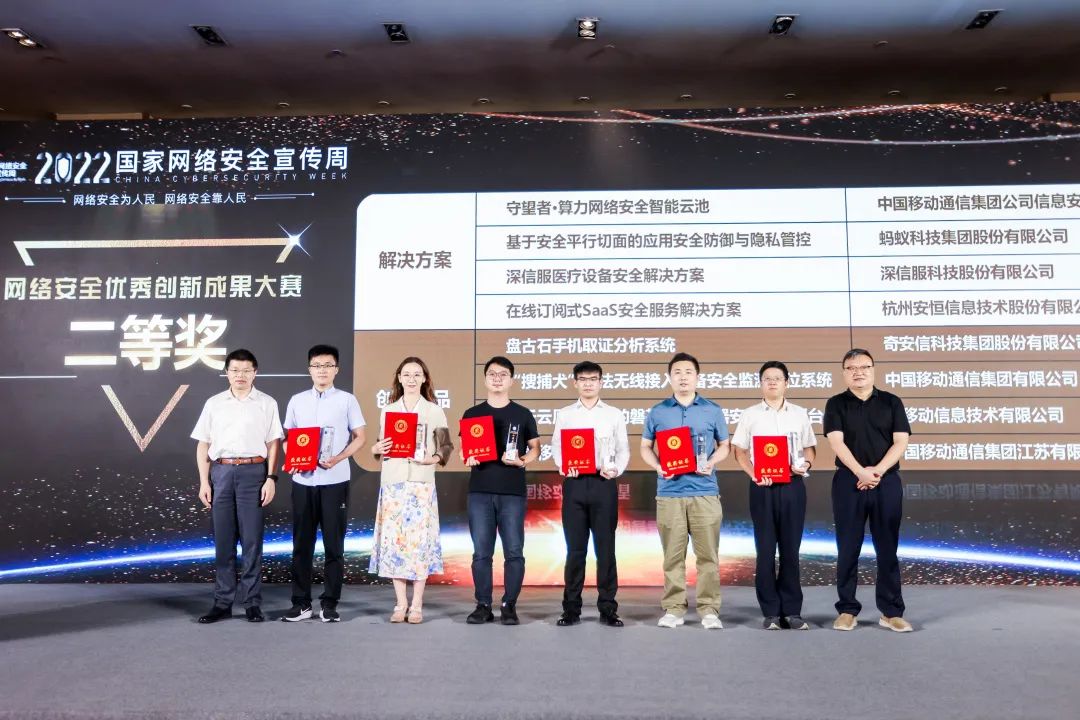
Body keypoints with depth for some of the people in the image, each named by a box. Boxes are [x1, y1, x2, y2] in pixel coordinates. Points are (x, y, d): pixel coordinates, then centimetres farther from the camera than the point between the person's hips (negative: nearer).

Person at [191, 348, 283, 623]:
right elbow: (203, 445, 10)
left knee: (252, 539, 0)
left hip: (253, 471, -2)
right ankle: (222, 602, 14)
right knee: (223, 540, 6)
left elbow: (273, 444, 2)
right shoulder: (214, 403, 10)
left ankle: (252, 602, 8)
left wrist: (271, 478, -6)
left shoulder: (266, 403, 5)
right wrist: (204, 481, 3)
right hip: (221, 472, 2)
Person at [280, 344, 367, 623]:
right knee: (302, 543, 7)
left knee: (334, 544, 3)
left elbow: (359, 437, 2)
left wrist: (338, 458, -14)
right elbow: (287, 438, 13)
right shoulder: (297, 401, 9)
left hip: (335, 481, -2)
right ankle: (301, 602, 17)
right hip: (303, 480, 2)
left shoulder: (347, 400, 2)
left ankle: (329, 603, 13)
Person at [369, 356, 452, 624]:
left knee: (419, 540, -3)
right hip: (392, 481, 2)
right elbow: (379, 446, 14)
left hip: (422, 483, -2)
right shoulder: (388, 410, 12)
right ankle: (401, 603, 13)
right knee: (393, 539, 1)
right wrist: (376, 449, -7)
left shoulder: (435, 411, 6)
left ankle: (416, 605, 8)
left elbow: (446, 446, 3)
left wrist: (433, 458, -16)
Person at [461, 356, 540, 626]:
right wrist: (467, 459, -10)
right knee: (481, 552, 3)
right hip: (480, 491, 1)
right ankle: (483, 605, 13)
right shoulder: (472, 414, 9)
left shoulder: (523, 414, 6)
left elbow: (535, 449, 8)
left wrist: (522, 461, -13)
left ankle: (510, 605, 11)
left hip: (513, 492, -1)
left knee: (514, 552, 0)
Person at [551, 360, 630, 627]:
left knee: (605, 547, 3)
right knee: (575, 548, 5)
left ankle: (608, 608, 12)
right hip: (574, 483, 0)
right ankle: (571, 608, 13)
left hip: (604, 484, 0)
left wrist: (617, 469, -11)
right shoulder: (564, 414, 10)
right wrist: (562, 466, -14)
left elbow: (624, 450, 8)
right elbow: (556, 446, 5)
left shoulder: (614, 414, 10)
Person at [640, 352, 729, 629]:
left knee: (708, 554, 1)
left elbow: (724, 445, 12)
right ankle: (673, 608, 14)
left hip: (705, 491, 0)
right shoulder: (658, 412, 8)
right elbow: (645, 447, 12)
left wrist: (711, 462, -8)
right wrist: (658, 466, -8)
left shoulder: (712, 410, 8)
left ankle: (709, 609, 10)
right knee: (673, 555, 5)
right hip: (670, 492, 0)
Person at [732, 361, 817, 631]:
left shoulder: (800, 414, 10)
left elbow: (810, 447, 13)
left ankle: (792, 610, 13)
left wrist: (806, 463, -9)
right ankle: (771, 611, 10)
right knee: (766, 549, 2)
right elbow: (739, 451, 3)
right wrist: (754, 473, -13)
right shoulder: (749, 415, 5)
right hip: (762, 487, -1)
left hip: (793, 485, 1)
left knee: (791, 548, 5)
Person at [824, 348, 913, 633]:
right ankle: (847, 610, 11)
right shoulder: (836, 404, 4)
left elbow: (901, 442, -1)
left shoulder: (891, 402, 8)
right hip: (848, 483, -1)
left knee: (887, 548, 5)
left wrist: (878, 471, -15)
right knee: (848, 549, 3)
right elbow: (836, 443, -8)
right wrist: (860, 472, -21)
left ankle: (891, 612, 13)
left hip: (887, 482, 1)